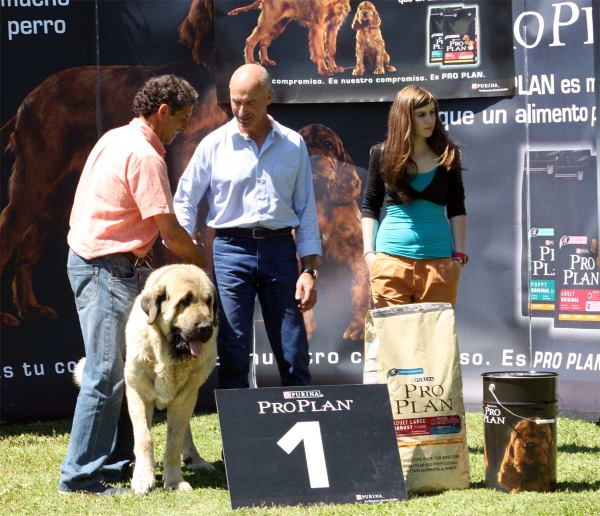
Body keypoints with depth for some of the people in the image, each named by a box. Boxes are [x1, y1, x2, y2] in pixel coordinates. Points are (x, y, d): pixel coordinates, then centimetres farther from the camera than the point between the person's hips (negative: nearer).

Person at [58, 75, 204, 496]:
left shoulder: (115, 140, 13)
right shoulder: (145, 157, -16)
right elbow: (170, 232, -15)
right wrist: (204, 264, 2)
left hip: (98, 263, 10)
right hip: (106, 270, -10)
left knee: (121, 370, 14)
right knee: (106, 375, -8)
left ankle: (117, 463, 19)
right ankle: (80, 474, -6)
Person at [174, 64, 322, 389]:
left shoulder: (293, 145, 8)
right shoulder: (214, 145, 3)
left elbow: (306, 210, 9)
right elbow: (184, 201, 7)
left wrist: (309, 269, 2)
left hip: (280, 250, 1)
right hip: (231, 250, -1)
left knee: (294, 357, 1)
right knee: (233, 356, -1)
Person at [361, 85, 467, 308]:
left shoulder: (447, 155, 6)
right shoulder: (383, 155, 3)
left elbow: (457, 209, 10)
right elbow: (369, 208, 10)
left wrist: (459, 254, 3)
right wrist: (369, 252, 0)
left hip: (439, 259, 1)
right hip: (392, 259, -1)